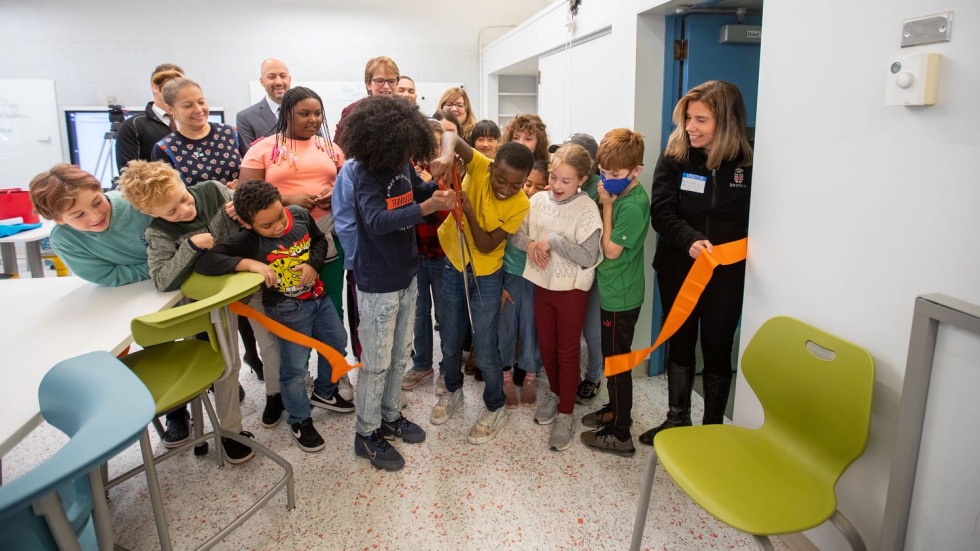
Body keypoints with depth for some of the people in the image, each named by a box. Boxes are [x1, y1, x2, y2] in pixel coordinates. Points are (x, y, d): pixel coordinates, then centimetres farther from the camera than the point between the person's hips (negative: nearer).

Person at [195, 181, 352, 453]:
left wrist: (313, 263, -14)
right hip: (287, 309, -6)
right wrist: (249, 263, -39)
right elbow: (204, 262, -29)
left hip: (318, 296, 6)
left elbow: (320, 240, 6)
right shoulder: (248, 242, -23)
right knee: (294, 367, 2)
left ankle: (324, 392, 46)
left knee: (337, 342, 21)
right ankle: (300, 420, 27)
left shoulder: (301, 214, -11)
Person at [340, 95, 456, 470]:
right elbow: (377, 220, -34)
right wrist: (427, 208, -40)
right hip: (378, 284, -7)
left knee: (400, 354, 19)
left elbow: (416, 188, 19)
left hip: (406, 276, 7)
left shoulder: (403, 164, -1)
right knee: (377, 362, 5)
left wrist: (436, 189, -1)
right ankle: (367, 434, 22)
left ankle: (390, 415, 38)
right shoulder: (367, 174, -19)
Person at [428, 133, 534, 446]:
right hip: (453, 265, 2)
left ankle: (495, 409, 26)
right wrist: (446, 155, -54)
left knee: (485, 352, 2)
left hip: (486, 276, -2)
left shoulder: (520, 205, -21)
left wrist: (469, 211, -34)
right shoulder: (480, 168, -19)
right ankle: (453, 392, 42)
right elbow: (451, 135, -32)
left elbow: (487, 246, -20)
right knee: (450, 343, 15)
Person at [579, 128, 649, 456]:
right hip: (612, 290, 9)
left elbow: (611, 249, -19)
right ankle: (615, 410, 39)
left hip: (620, 296, -9)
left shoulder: (633, 205, -22)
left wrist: (606, 207, -15)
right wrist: (606, 204, -5)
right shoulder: (618, 193, 4)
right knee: (612, 356, 21)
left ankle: (620, 435, 15)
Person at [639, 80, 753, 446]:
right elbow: (661, 212, -13)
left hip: (727, 274, -1)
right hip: (678, 268, 2)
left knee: (717, 349, 10)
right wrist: (691, 239, -30)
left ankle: (713, 426, 29)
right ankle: (677, 419, 33)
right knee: (680, 344, 15)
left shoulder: (749, 163, -8)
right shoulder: (674, 157, -5)